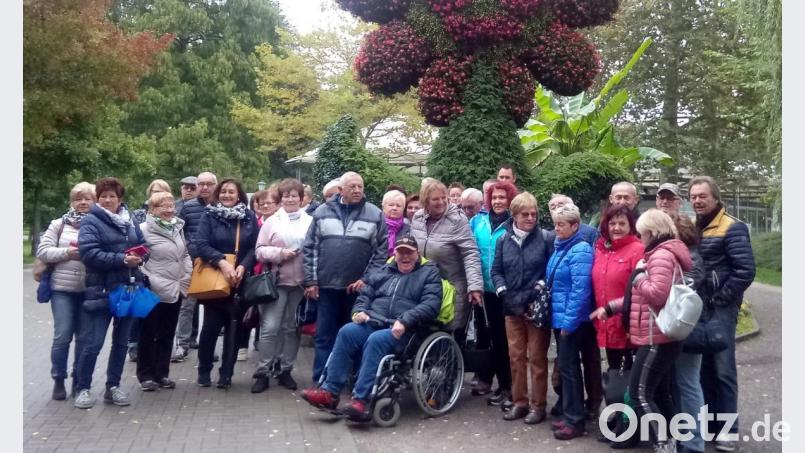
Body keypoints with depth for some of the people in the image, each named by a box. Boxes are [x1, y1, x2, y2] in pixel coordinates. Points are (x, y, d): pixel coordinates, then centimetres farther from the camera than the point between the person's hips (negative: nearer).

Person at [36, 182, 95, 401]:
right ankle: (58, 380, 16)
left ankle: (79, 380, 22)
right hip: (63, 288, 0)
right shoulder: (59, 224, 4)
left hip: (89, 290, 0)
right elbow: (42, 251, -1)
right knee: (62, 336, 0)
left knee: (84, 337, 9)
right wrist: (67, 252, -13)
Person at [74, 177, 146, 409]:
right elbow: (89, 253, -18)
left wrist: (138, 257, -7)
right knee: (93, 343, -4)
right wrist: (121, 259, -22)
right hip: (101, 290, -5)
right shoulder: (91, 222, -7)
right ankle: (83, 389, 13)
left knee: (121, 341, 12)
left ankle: (113, 387, 24)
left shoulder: (130, 221, 10)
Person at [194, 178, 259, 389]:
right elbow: (200, 244, -10)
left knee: (234, 327, 6)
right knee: (211, 326, 3)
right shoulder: (209, 215, 0)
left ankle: (226, 374, 16)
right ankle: (204, 371, 20)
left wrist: (243, 266, -15)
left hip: (240, 281, 2)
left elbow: (255, 247, 1)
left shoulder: (249, 217, 4)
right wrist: (221, 262, -22)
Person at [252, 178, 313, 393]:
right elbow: (260, 251, 2)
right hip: (277, 281, -1)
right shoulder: (271, 221, 5)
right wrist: (280, 253, -15)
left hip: (301, 282, 1)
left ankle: (285, 370, 21)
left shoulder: (310, 222, 5)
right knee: (270, 327, -4)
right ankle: (263, 372, 7)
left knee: (292, 328, 10)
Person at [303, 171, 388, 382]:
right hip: (327, 286, 1)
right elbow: (310, 248, 5)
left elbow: (382, 251, -1)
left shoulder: (375, 214, 1)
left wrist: (367, 279, -8)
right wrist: (311, 280, 0)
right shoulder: (323, 212, 5)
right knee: (324, 336, 7)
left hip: (358, 288, -1)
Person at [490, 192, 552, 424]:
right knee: (516, 356, 11)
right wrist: (503, 292, -7)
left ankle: (538, 405, 17)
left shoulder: (545, 238, -6)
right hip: (512, 306, 4)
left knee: (537, 357, 5)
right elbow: (496, 271, 7)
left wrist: (542, 290, -17)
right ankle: (519, 401, 24)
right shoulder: (503, 240, 5)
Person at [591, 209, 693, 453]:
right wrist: (609, 308, 18)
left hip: (656, 338, -10)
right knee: (660, 394, 15)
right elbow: (639, 296, 21)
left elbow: (658, 295, -28)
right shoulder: (664, 253, 18)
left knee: (640, 394, -7)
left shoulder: (661, 255, -15)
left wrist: (639, 275, -12)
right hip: (662, 337, 10)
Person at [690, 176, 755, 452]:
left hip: (720, 310, -6)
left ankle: (727, 429, 9)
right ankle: (707, 422, 23)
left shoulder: (732, 228, -7)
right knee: (703, 367, 12)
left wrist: (718, 299, -13)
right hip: (695, 309, 6)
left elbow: (745, 271, -15)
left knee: (723, 369, -1)